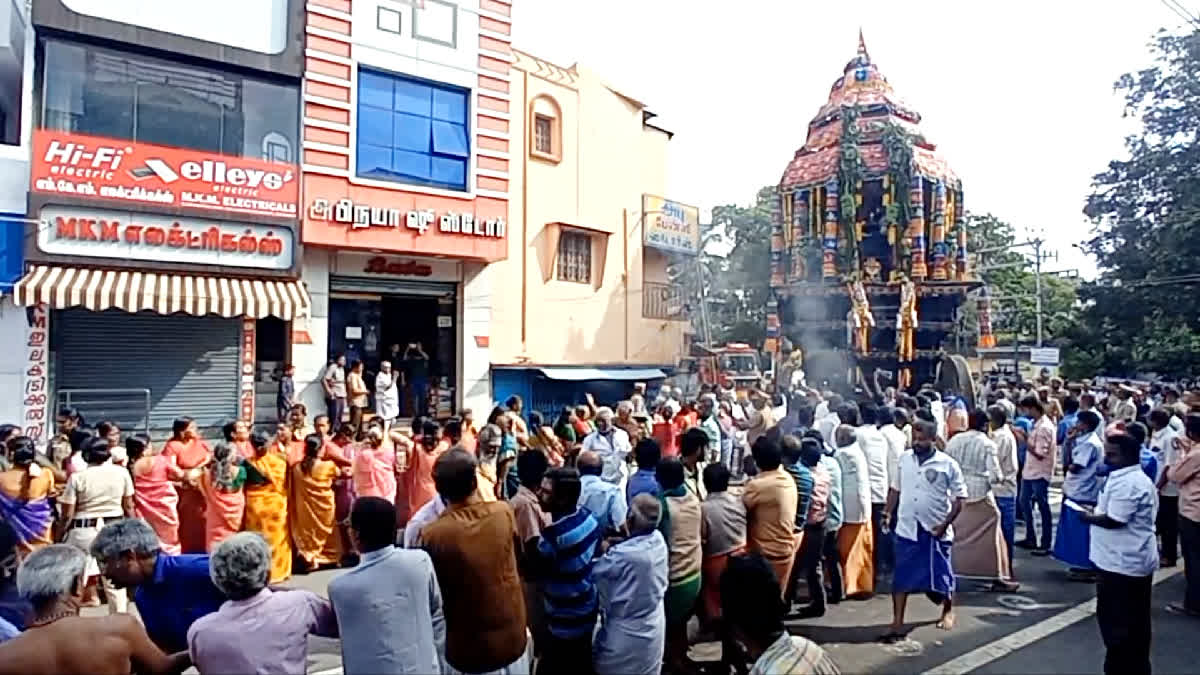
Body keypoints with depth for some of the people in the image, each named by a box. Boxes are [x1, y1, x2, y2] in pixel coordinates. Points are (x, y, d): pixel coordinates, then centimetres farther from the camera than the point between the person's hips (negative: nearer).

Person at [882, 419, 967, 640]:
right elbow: (895, 489, 12)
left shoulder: (947, 464, -10)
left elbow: (959, 498, -7)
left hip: (935, 531, -3)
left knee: (941, 574, 13)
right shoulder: (904, 459, 2)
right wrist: (889, 513, 3)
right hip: (907, 529, 3)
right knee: (901, 577, 3)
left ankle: (948, 612, 39)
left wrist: (945, 524, -14)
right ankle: (897, 623, 9)